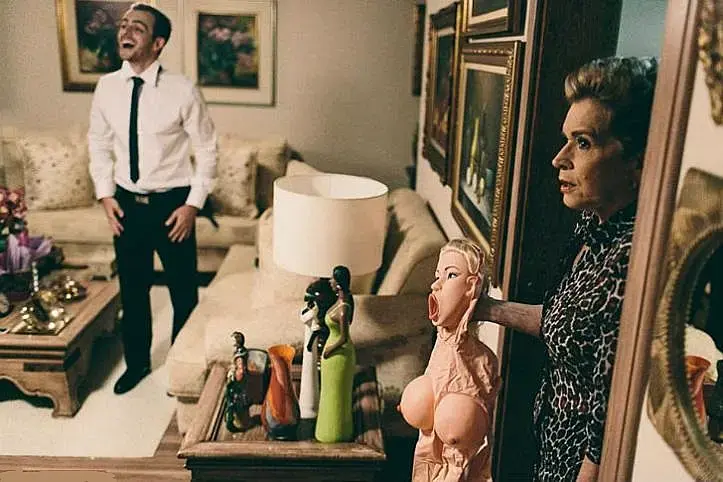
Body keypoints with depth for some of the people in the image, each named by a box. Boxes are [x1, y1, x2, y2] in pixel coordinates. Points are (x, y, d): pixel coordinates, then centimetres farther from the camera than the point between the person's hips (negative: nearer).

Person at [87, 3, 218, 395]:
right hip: (126, 204, 4)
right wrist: (106, 194, 1)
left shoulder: (182, 90, -13)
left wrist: (192, 204, -10)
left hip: (172, 205, -3)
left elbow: (206, 149, -7)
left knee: (183, 292, 11)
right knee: (132, 289, 18)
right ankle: (137, 362, 40)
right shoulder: (107, 87, -2)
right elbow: (99, 144, 10)